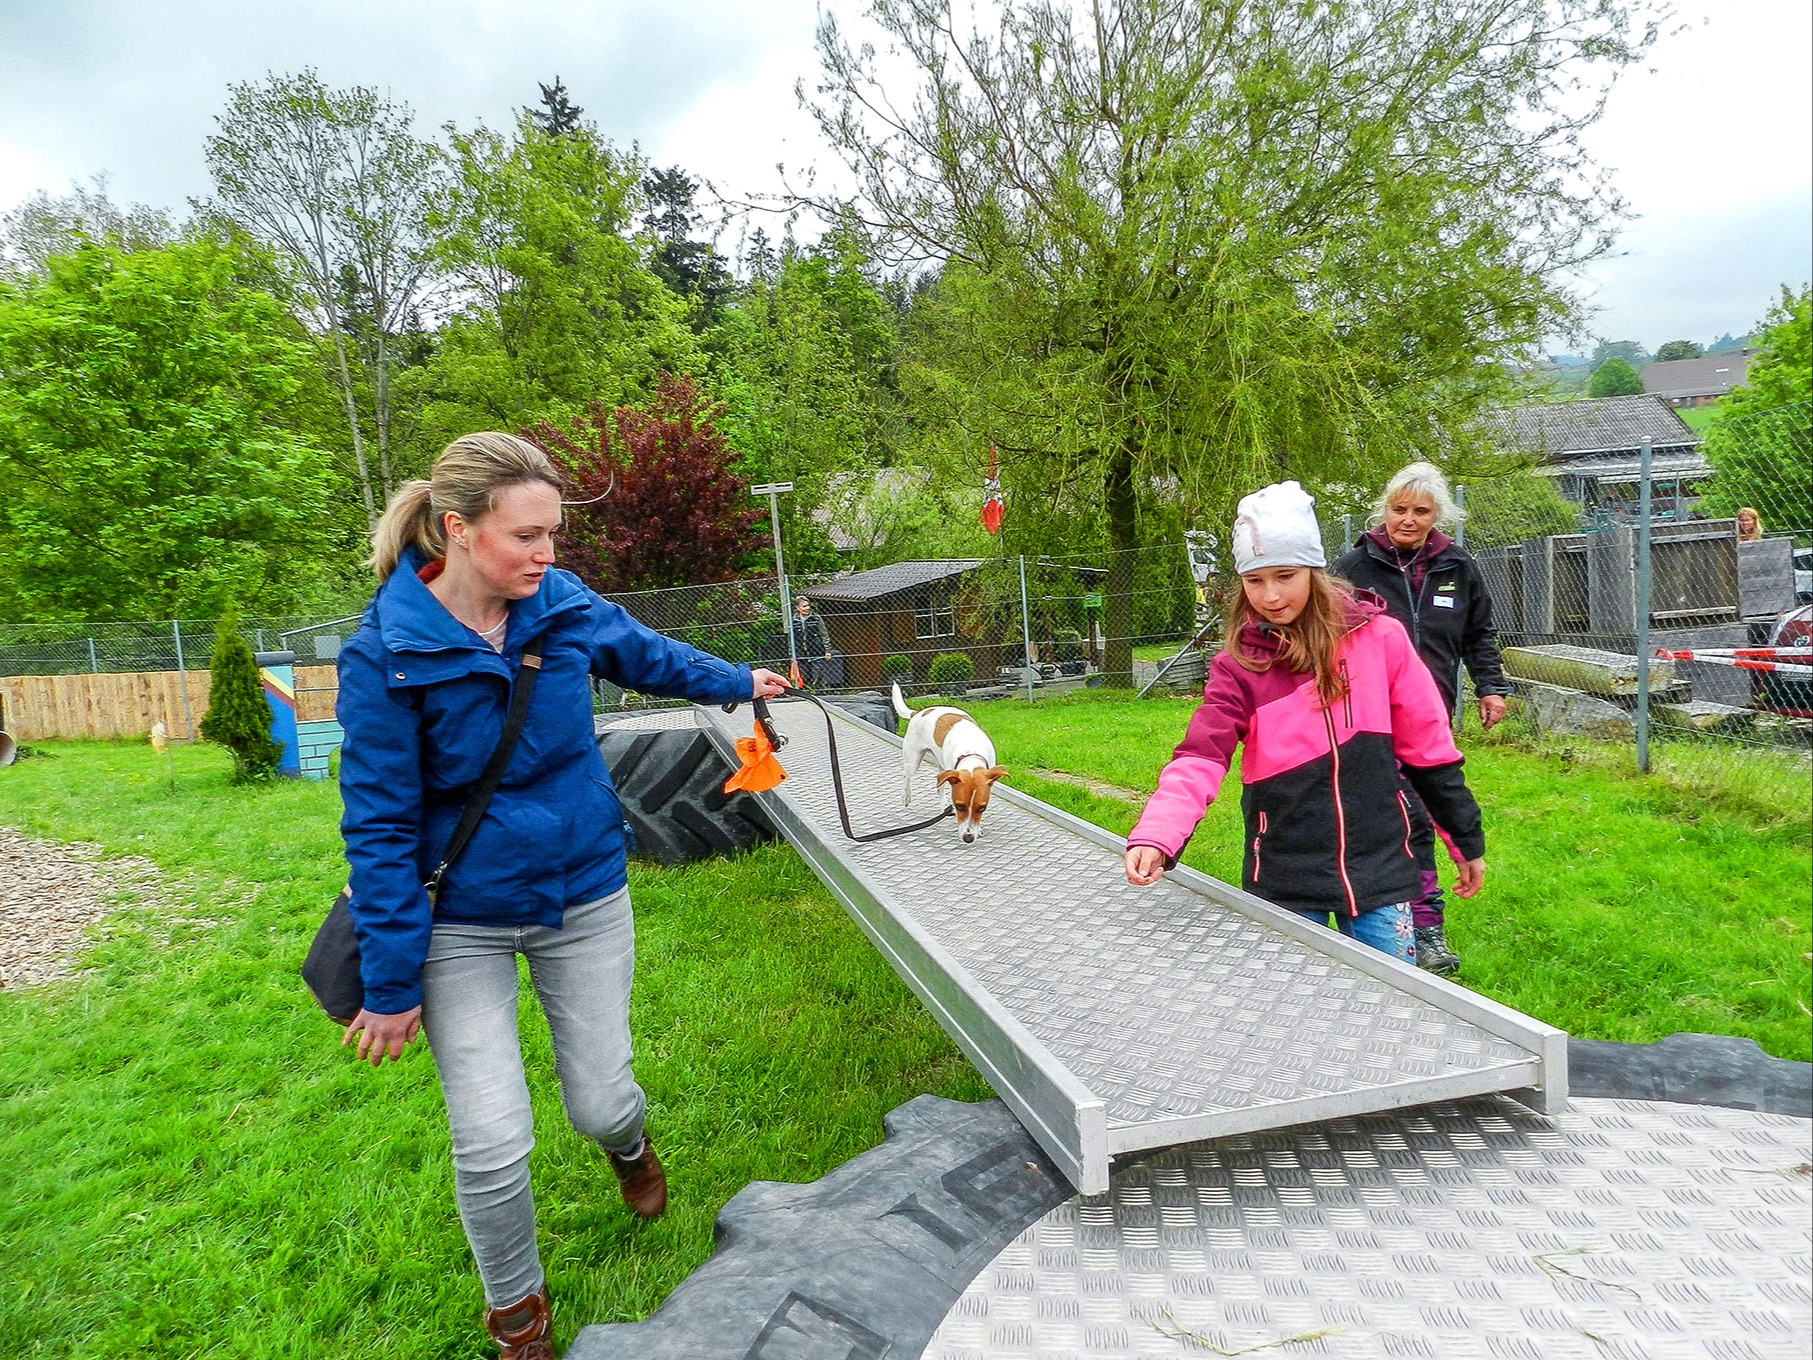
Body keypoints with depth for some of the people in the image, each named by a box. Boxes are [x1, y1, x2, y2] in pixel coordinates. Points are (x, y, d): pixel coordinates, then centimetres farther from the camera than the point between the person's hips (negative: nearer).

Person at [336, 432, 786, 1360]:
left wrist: (737, 682, 27)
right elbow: (380, 826, -13)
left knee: (600, 1103, 10)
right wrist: (391, 984, -10)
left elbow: (647, 655, 13)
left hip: (585, 897, 3)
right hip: (461, 921, -2)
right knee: (493, 1144, -2)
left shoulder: (566, 606, -10)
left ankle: (628, 1144, 51)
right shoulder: (385, 651, -18)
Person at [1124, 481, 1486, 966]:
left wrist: (1468, 841, 11)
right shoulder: (1239, 665, -5)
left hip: (1380, 868, 0)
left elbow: (1427, 745, 3)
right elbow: (1199, 760, -16)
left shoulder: (1379, 638, -4)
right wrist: (1155, 837, -33)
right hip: (1285, 883, 0)